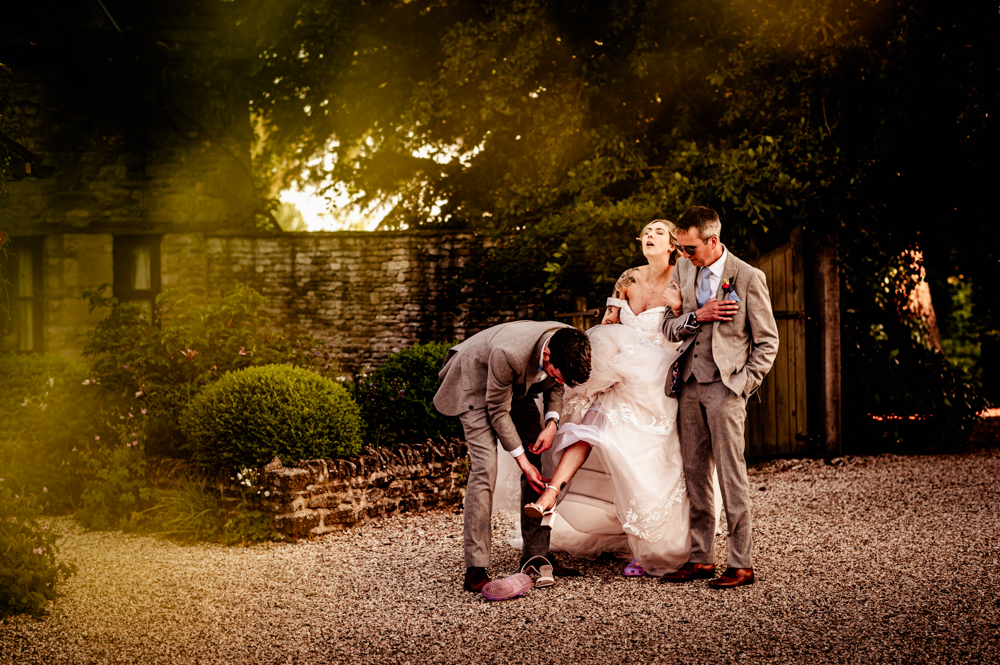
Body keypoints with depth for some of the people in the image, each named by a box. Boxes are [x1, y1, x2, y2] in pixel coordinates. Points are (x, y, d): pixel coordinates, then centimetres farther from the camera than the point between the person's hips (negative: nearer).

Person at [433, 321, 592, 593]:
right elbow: (498, 410, -25)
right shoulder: (509, 354, -42)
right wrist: (521, 460, -21)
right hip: (475, 382, -7)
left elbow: (555, 385, 0)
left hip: (517, 386, 7)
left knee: (539, 462, 1)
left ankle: (537, 554, 12)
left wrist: (551, 422, -16)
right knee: (485, 467, -18)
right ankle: (475, 570, -17)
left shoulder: (570, 346, -24)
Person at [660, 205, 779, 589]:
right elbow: (668, 329, 10)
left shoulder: (749, 278, -5)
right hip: (690, 384, 5)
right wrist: (697, 315, -9)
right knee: (695, 473, 8)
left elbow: (767, 342, -1)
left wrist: (743, 385, -9)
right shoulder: (683, 271, 10)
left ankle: (740, 564, 1)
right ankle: (700, 558, 15)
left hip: (725, 386, -5)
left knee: (731, 475, -5)